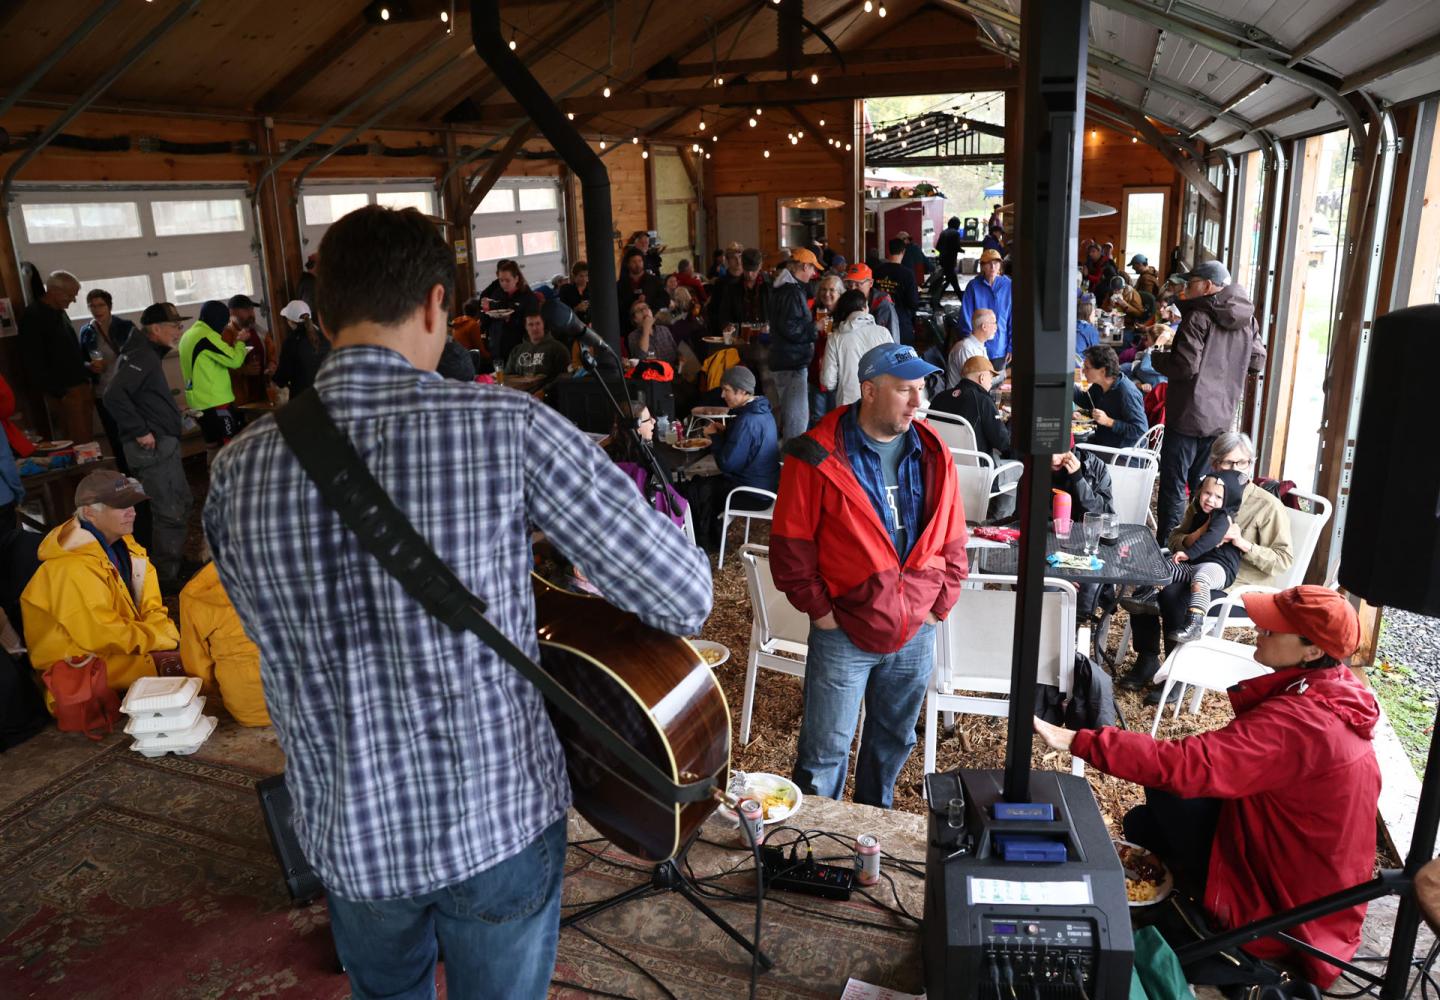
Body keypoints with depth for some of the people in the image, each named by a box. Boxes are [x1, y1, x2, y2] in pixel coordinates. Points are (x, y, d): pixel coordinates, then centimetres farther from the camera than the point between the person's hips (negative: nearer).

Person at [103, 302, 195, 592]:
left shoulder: (148, 352, 15)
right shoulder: (142, 355, -16)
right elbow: (114, 396, -28)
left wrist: (172, 414, 15)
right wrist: (140, 432, -22)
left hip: (164, 445, 11)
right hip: (153, 447, -11)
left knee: (182, 504, 20)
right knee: (170, 514, -5)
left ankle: (176, 564, 33)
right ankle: (167, 579, 5)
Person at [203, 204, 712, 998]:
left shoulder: (238, 471, -9)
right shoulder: (508, 427, -22)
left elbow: (287, 640, 7)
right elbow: (686, 596, -19)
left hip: (347, 833, 3)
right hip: (500, 817, -2)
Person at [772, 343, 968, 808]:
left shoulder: (933, 455, 2)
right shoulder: (817, 455, -13)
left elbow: (952, 539, 9)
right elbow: (790, 544, -10)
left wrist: (940, 604, 2)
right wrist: (820, 609, -10)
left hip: (916, 631, 5)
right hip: (844, 631, -4)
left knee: (894, 740, 21)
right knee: (825, 750, 6)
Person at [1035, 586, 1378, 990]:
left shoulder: (1297, 722, -31)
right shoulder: (1338, 692, -1)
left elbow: (1183, 764, -38)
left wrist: (1075, 741, -36)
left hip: (1285, 913, -8)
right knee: (1143, 823, 9)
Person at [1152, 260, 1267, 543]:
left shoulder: (1199, 317, -15)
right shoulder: (1247, 320, 7)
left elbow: (1185, 367, -19)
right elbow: (1258, 362, 14)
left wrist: (1156, 358, -2)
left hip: (1188, 416, -7)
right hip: (1221, 418, 7)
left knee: (1173, 487, 0)